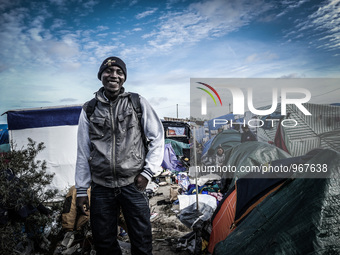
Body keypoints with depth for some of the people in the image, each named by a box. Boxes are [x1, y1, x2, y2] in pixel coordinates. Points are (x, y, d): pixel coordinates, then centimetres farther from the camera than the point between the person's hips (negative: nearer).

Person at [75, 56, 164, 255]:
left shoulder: (138, 103, 2)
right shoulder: (89, 110, 7)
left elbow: (158, 137, 4)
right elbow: (83, 153, 9)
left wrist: (147, 172, -3)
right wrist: (81, 190, 8)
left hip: (133, 184, -1)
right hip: (101, 187, 2)